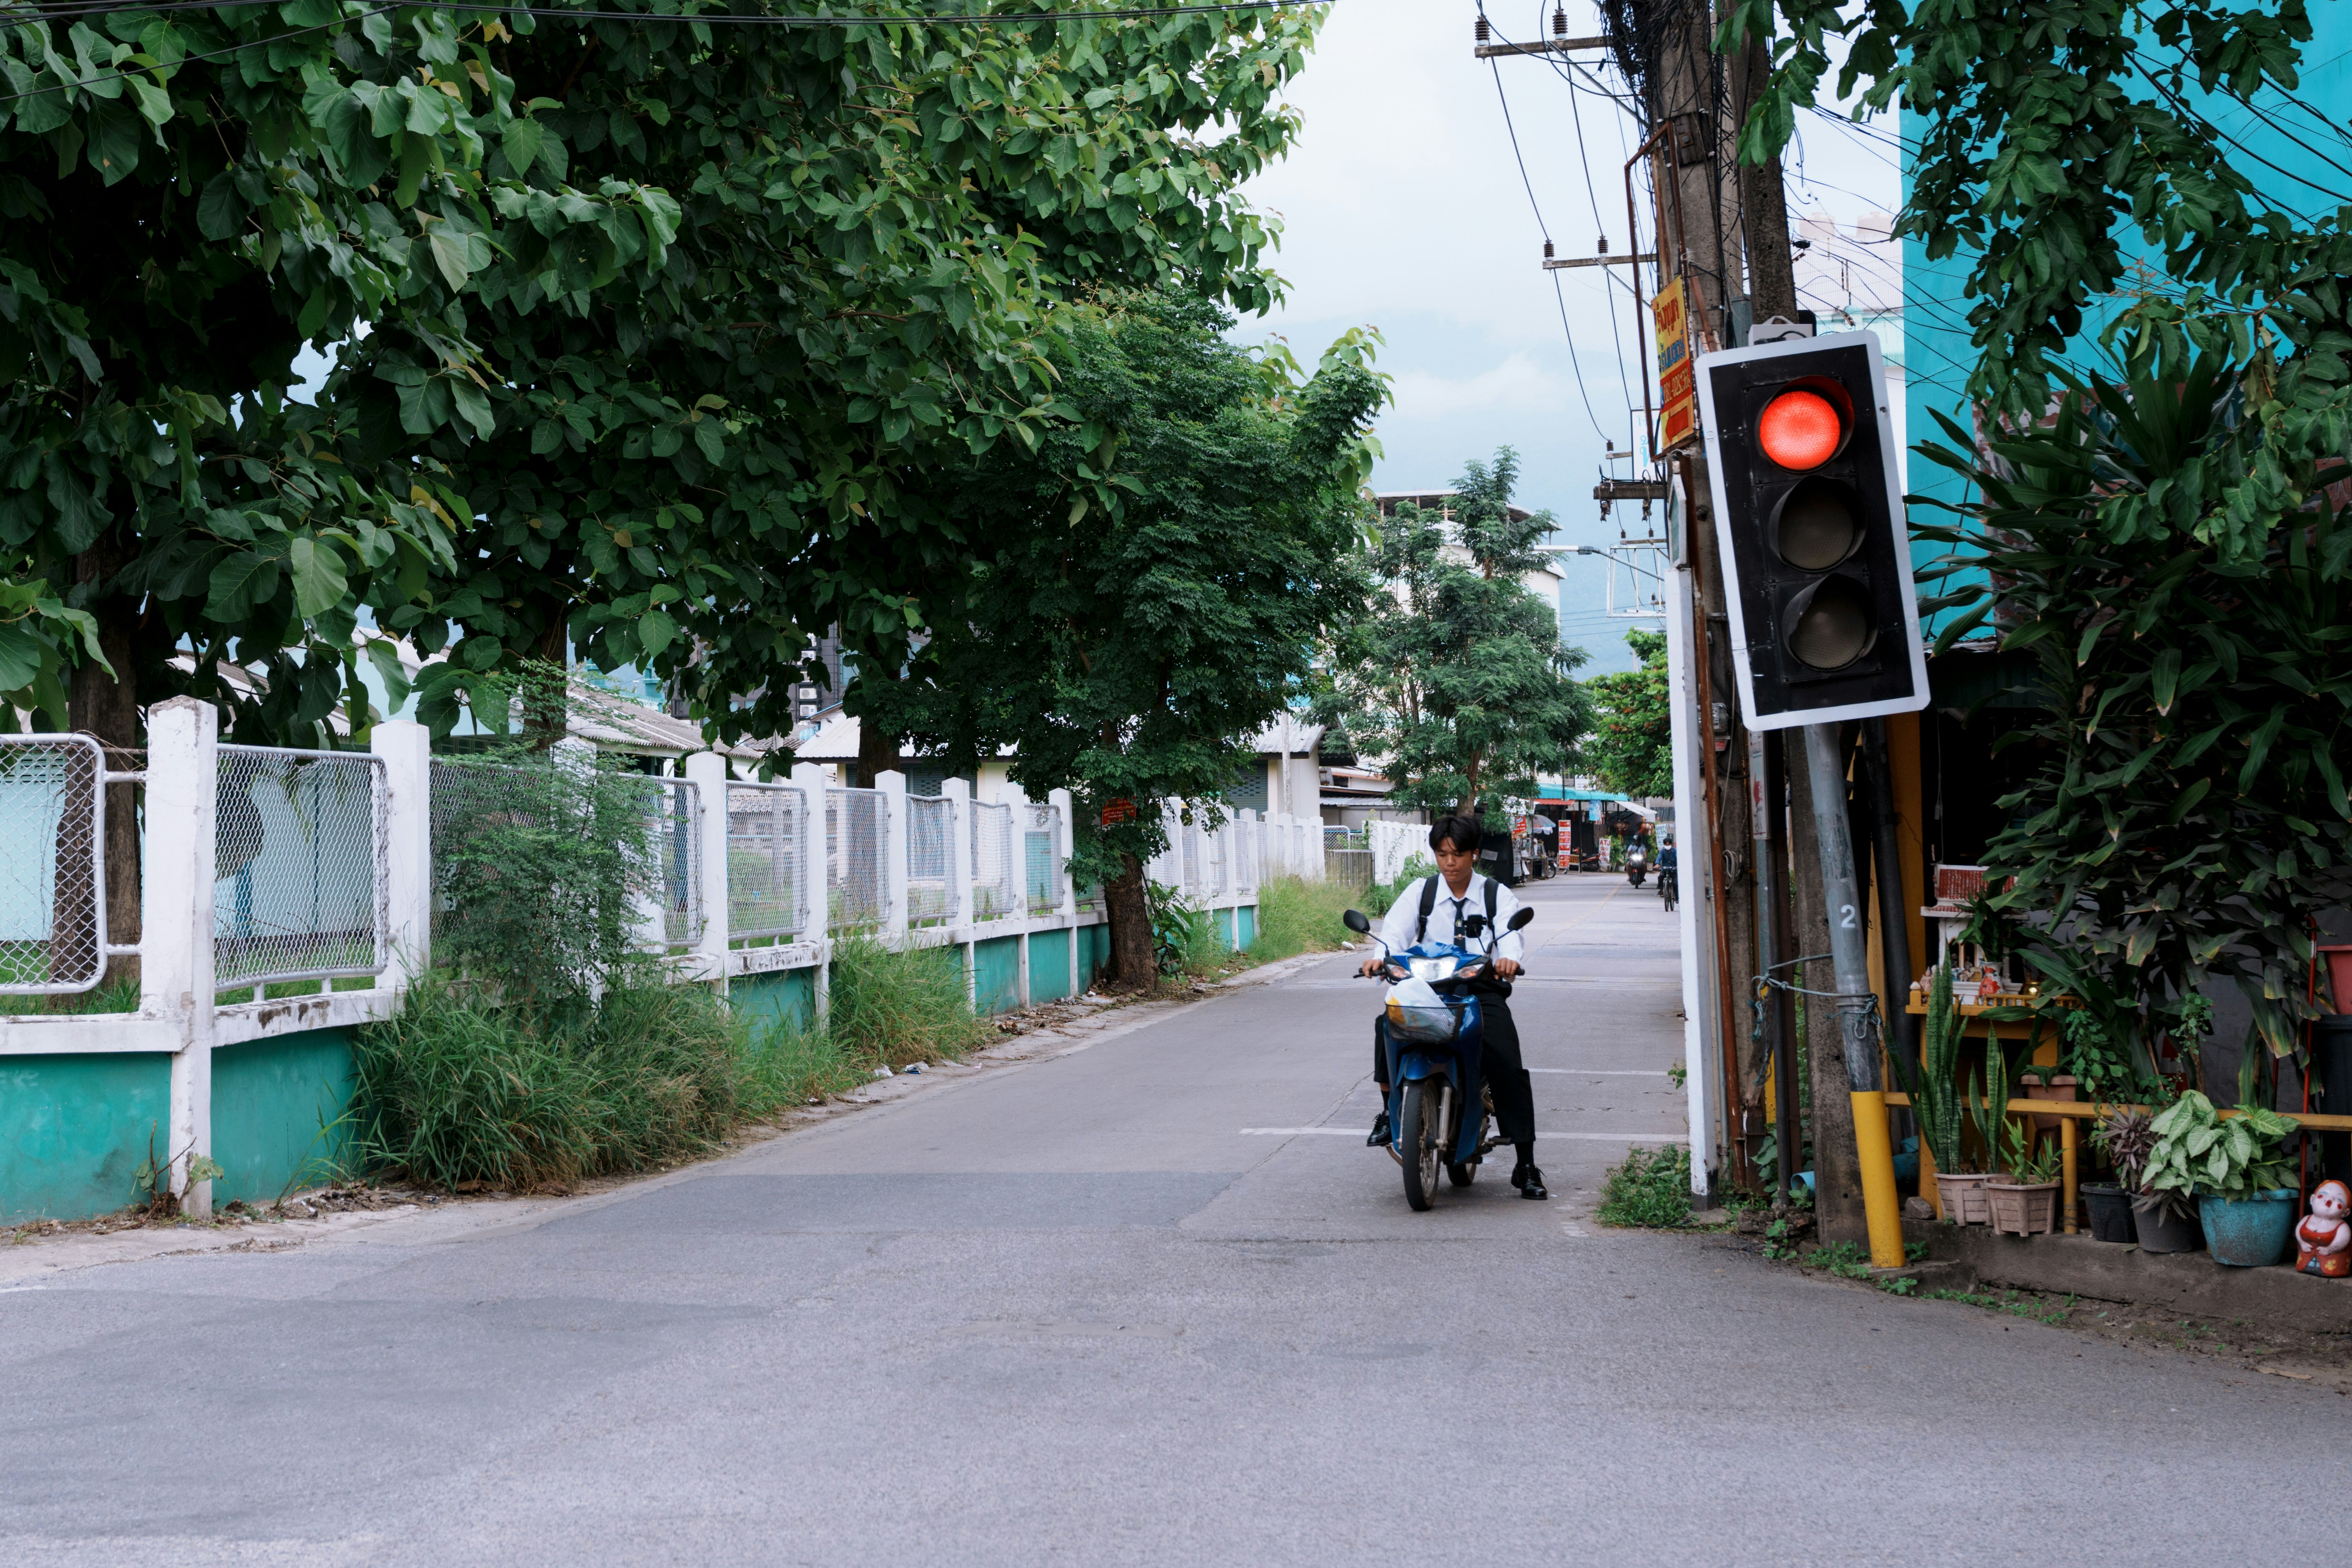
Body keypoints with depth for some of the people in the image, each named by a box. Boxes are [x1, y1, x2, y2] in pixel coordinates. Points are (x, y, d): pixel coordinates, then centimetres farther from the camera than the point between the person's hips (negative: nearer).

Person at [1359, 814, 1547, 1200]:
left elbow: (1511, 934, -13)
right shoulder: (1419, 893, 9)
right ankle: (1389, 1108, -15)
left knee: (1509, 1069, -17)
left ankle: (1526, 1165, -8)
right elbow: (1396, 930, -8)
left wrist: (1509, 959, -38)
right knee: (1388, 1024, -30)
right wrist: (1380, 957, -32)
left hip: (1482, 989, -1)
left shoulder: (1498, 895, 6)